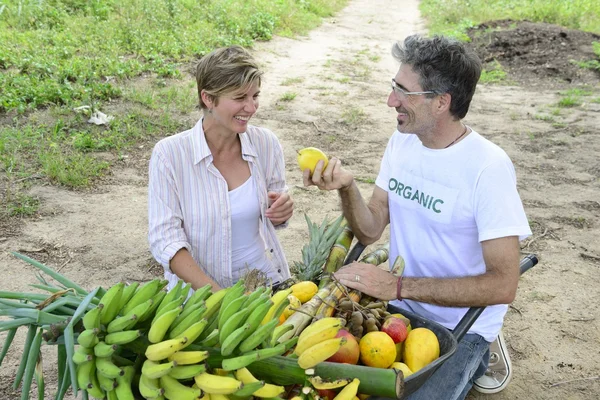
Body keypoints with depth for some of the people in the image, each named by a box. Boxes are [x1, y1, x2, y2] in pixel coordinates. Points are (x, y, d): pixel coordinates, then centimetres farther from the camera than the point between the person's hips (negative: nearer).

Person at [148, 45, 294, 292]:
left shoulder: (266, 144, -2)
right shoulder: (169, 154, -12)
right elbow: (165, 240, -13)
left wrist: (280, 212, -11)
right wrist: (219, 296, -22)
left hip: (266, 279, 2)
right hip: (198, 289, -2)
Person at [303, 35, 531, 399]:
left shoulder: (488, 167, -23)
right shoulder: (402, 141, -2)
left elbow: (503, 285, -24)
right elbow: (370, 232, 0)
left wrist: (399, 286, -28)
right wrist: (347, 186, -19)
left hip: (461, 327, -6)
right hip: (398, 305, 6)